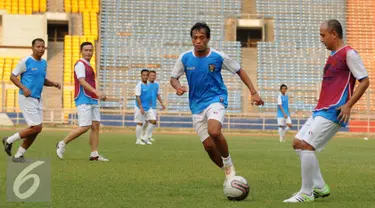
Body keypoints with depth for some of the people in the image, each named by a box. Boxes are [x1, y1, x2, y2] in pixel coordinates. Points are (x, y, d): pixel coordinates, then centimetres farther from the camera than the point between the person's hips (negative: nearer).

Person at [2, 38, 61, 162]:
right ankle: (9, 141, 5)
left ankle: (18, 155, 15)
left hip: (37, 99, 8)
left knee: (37, 129, 5)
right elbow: (13, 76, -7)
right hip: (27, 98, -8)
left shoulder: (44, 63, 13)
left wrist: (54, 84, 6)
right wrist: (23, 88, -20)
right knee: (36, 127, -13)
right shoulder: (25, 61, -9)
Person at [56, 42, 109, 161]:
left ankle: (94, 154, 2)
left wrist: (98, 95, 19)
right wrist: (96, 92, -32)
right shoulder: (80, 64, -8)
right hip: (84, 101, -9)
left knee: (95, 125, 2)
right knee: (85, 127, -13)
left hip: (93, 100, 9)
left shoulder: (88, 66, 21)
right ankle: (62, 144, 1)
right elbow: (82, 82, -21)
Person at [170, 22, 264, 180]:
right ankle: (227, 172, 25)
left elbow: (239, 71, 3)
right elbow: (173, 78, 7)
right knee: (208, 145, -1)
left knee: (214, 131, -32)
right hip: (197, 105, 3)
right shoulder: (184, 58, -4)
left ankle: (229, 164, -8)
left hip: (216, 100, -3)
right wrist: (177, 86, -17)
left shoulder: (218, 57, -9)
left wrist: (253, 92, -2)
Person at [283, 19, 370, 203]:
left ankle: (306, 193, -6)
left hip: (333, 112, -10)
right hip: (321, 110, 10)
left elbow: (364, 81, -12)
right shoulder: (333, 56, 19)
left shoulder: (349, 53, -9)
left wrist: (348, 105, -18)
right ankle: (320, 187, 13)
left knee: (306, 145, -16)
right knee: (298, 143, 8)